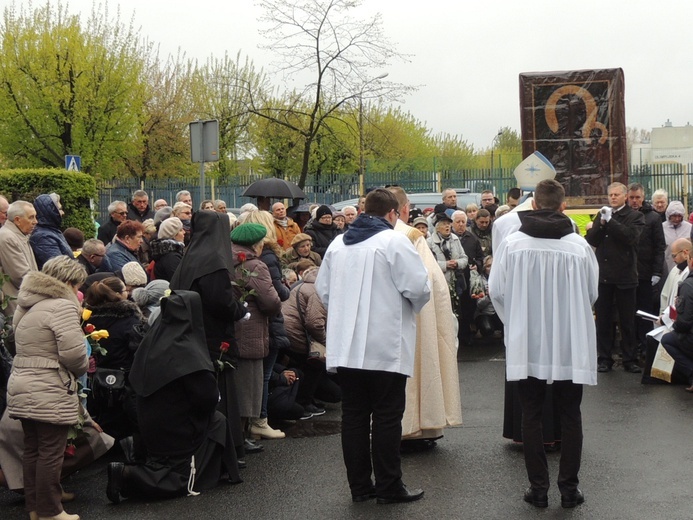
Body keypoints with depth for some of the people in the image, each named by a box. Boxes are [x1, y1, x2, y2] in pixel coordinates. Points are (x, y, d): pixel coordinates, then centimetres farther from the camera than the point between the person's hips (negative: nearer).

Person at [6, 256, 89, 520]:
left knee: (32, 450, 15)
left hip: (22, 388, 9)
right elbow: (73, 352, -21)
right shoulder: (62, 306, -15)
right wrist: (81, 369, -1)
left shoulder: (27, 307, 15)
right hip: (50, 394, -9)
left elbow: (29, 349, 15)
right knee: (51, 454, 0)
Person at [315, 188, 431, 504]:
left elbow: (322, 288, 14)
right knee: (387, 416, 1)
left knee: (353, 415, 10)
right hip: (386, 346, -5)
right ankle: (389, 487, 6)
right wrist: (413, 306, 7)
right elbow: (418, 288, -14)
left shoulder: (338, 244, 9)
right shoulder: (394, 241, -9)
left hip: (345, 346, 6)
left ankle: (359, 486, 16)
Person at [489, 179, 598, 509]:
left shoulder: (512, 244, -9)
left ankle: (538, 487, 13)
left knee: (531, 416, 11)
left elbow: (496, 290, -4)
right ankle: (569, 488, 14)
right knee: (570, 416, 13)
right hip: (570, 345, 0)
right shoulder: (579, 245, -9)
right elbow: (592, 293, 2)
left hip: (526, 344, 0)